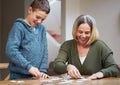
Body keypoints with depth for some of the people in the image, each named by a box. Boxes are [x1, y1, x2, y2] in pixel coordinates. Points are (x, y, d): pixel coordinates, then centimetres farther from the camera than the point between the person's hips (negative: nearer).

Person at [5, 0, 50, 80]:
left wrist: (43, 70, -3)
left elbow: (44, 51, 9)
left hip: (36, 76, 5)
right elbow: (11, 50, -18)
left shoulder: (42, 28, 10)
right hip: (19, 76, -5)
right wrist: (28, 66, -24)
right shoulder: (19, 26, -8)